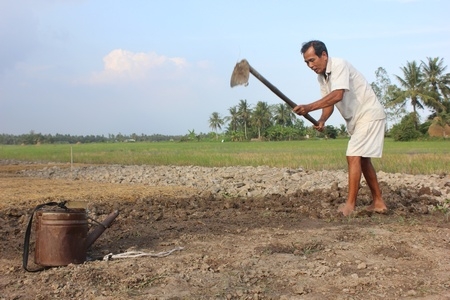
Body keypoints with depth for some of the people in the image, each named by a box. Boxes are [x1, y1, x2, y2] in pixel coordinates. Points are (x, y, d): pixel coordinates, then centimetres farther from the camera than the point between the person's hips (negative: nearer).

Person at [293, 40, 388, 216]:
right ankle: (378, 202, 23)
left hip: (369, 115, -10)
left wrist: (309, 108, -40)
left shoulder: (339, 66, -22)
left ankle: (350, 206, -17)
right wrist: (322, 121, -13)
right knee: (363, 160, 14)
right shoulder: (321, 76, 6)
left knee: (353, 157, -17)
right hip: (356, 119, 10)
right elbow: (329, 101, 7)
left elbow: (337, 95, -36)